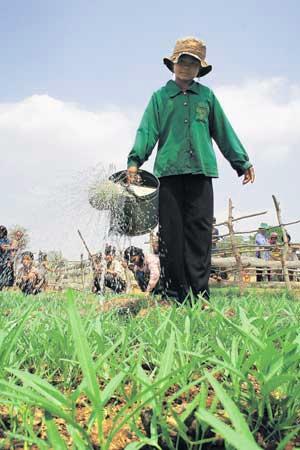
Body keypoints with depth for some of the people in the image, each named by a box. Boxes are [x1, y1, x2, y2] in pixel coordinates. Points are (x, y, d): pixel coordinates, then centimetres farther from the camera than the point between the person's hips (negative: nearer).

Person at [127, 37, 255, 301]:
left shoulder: (207, 96, 18)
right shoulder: (160, 97, 14)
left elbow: (223, 131, 21)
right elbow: (147, 130, 4)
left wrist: (242, 162, 21)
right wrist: (135, 160, -11)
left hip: (201, 171, 1)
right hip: (169, 171, -1)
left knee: (200, 231, -4)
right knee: (171, 233, -3)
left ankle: (200, 295, -1)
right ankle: (174, 296, 4)